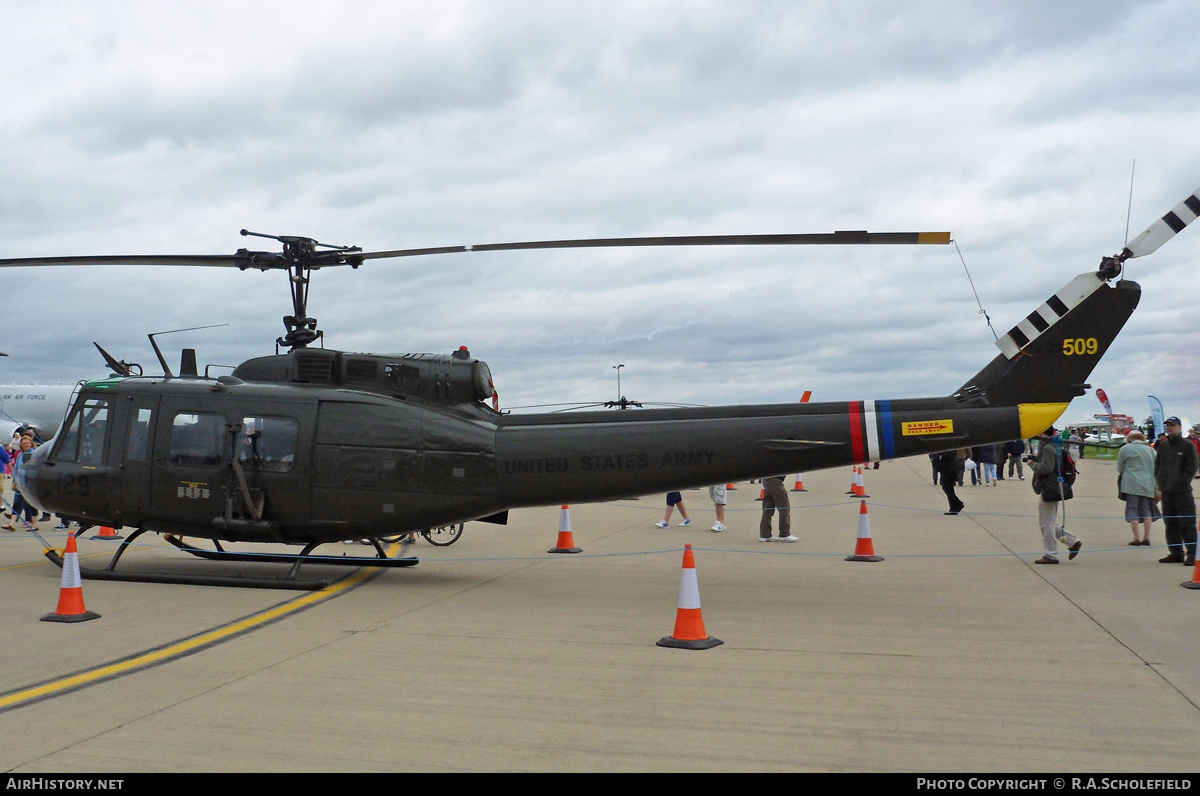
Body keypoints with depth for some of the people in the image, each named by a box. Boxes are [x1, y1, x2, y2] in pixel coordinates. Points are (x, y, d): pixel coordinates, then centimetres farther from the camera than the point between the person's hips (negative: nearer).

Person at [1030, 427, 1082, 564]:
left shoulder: (1047, 448, -17)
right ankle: (1073, 542, 16)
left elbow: (1045, 468, -24)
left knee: (1047, 523, -3)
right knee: (1051, 523, 18)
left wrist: (1032, 464, -9)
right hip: (1054, 489, 10)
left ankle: (1050, 555, 3)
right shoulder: (1055, 446, 15)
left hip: (1049, 490, -10)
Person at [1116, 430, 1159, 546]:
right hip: (1148, 484, 4)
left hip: (1131, 484, -4)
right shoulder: (1150, 449, 11)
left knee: (1132, 509, 1)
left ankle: (1136, 538, -2)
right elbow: (1155, 469, 16)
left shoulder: (1125, 449, -1)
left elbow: (1119, 469, 4)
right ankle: (1146, 537, 9)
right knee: (1146, 510, 10)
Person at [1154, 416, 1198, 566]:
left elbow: (1191, 468, -7)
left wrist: (1180, 483, -13)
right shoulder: (1162, 445, 13)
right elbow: (1157, 464, 17)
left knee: (1187, 525, -5)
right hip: (1166, 492, 6)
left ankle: (1192, 555, -2)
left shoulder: (1188, 445, -3)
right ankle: (1176, 553, 17)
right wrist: (1159, 480, 3)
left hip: (1183, 492, -6)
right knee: (1171, 525, 10)